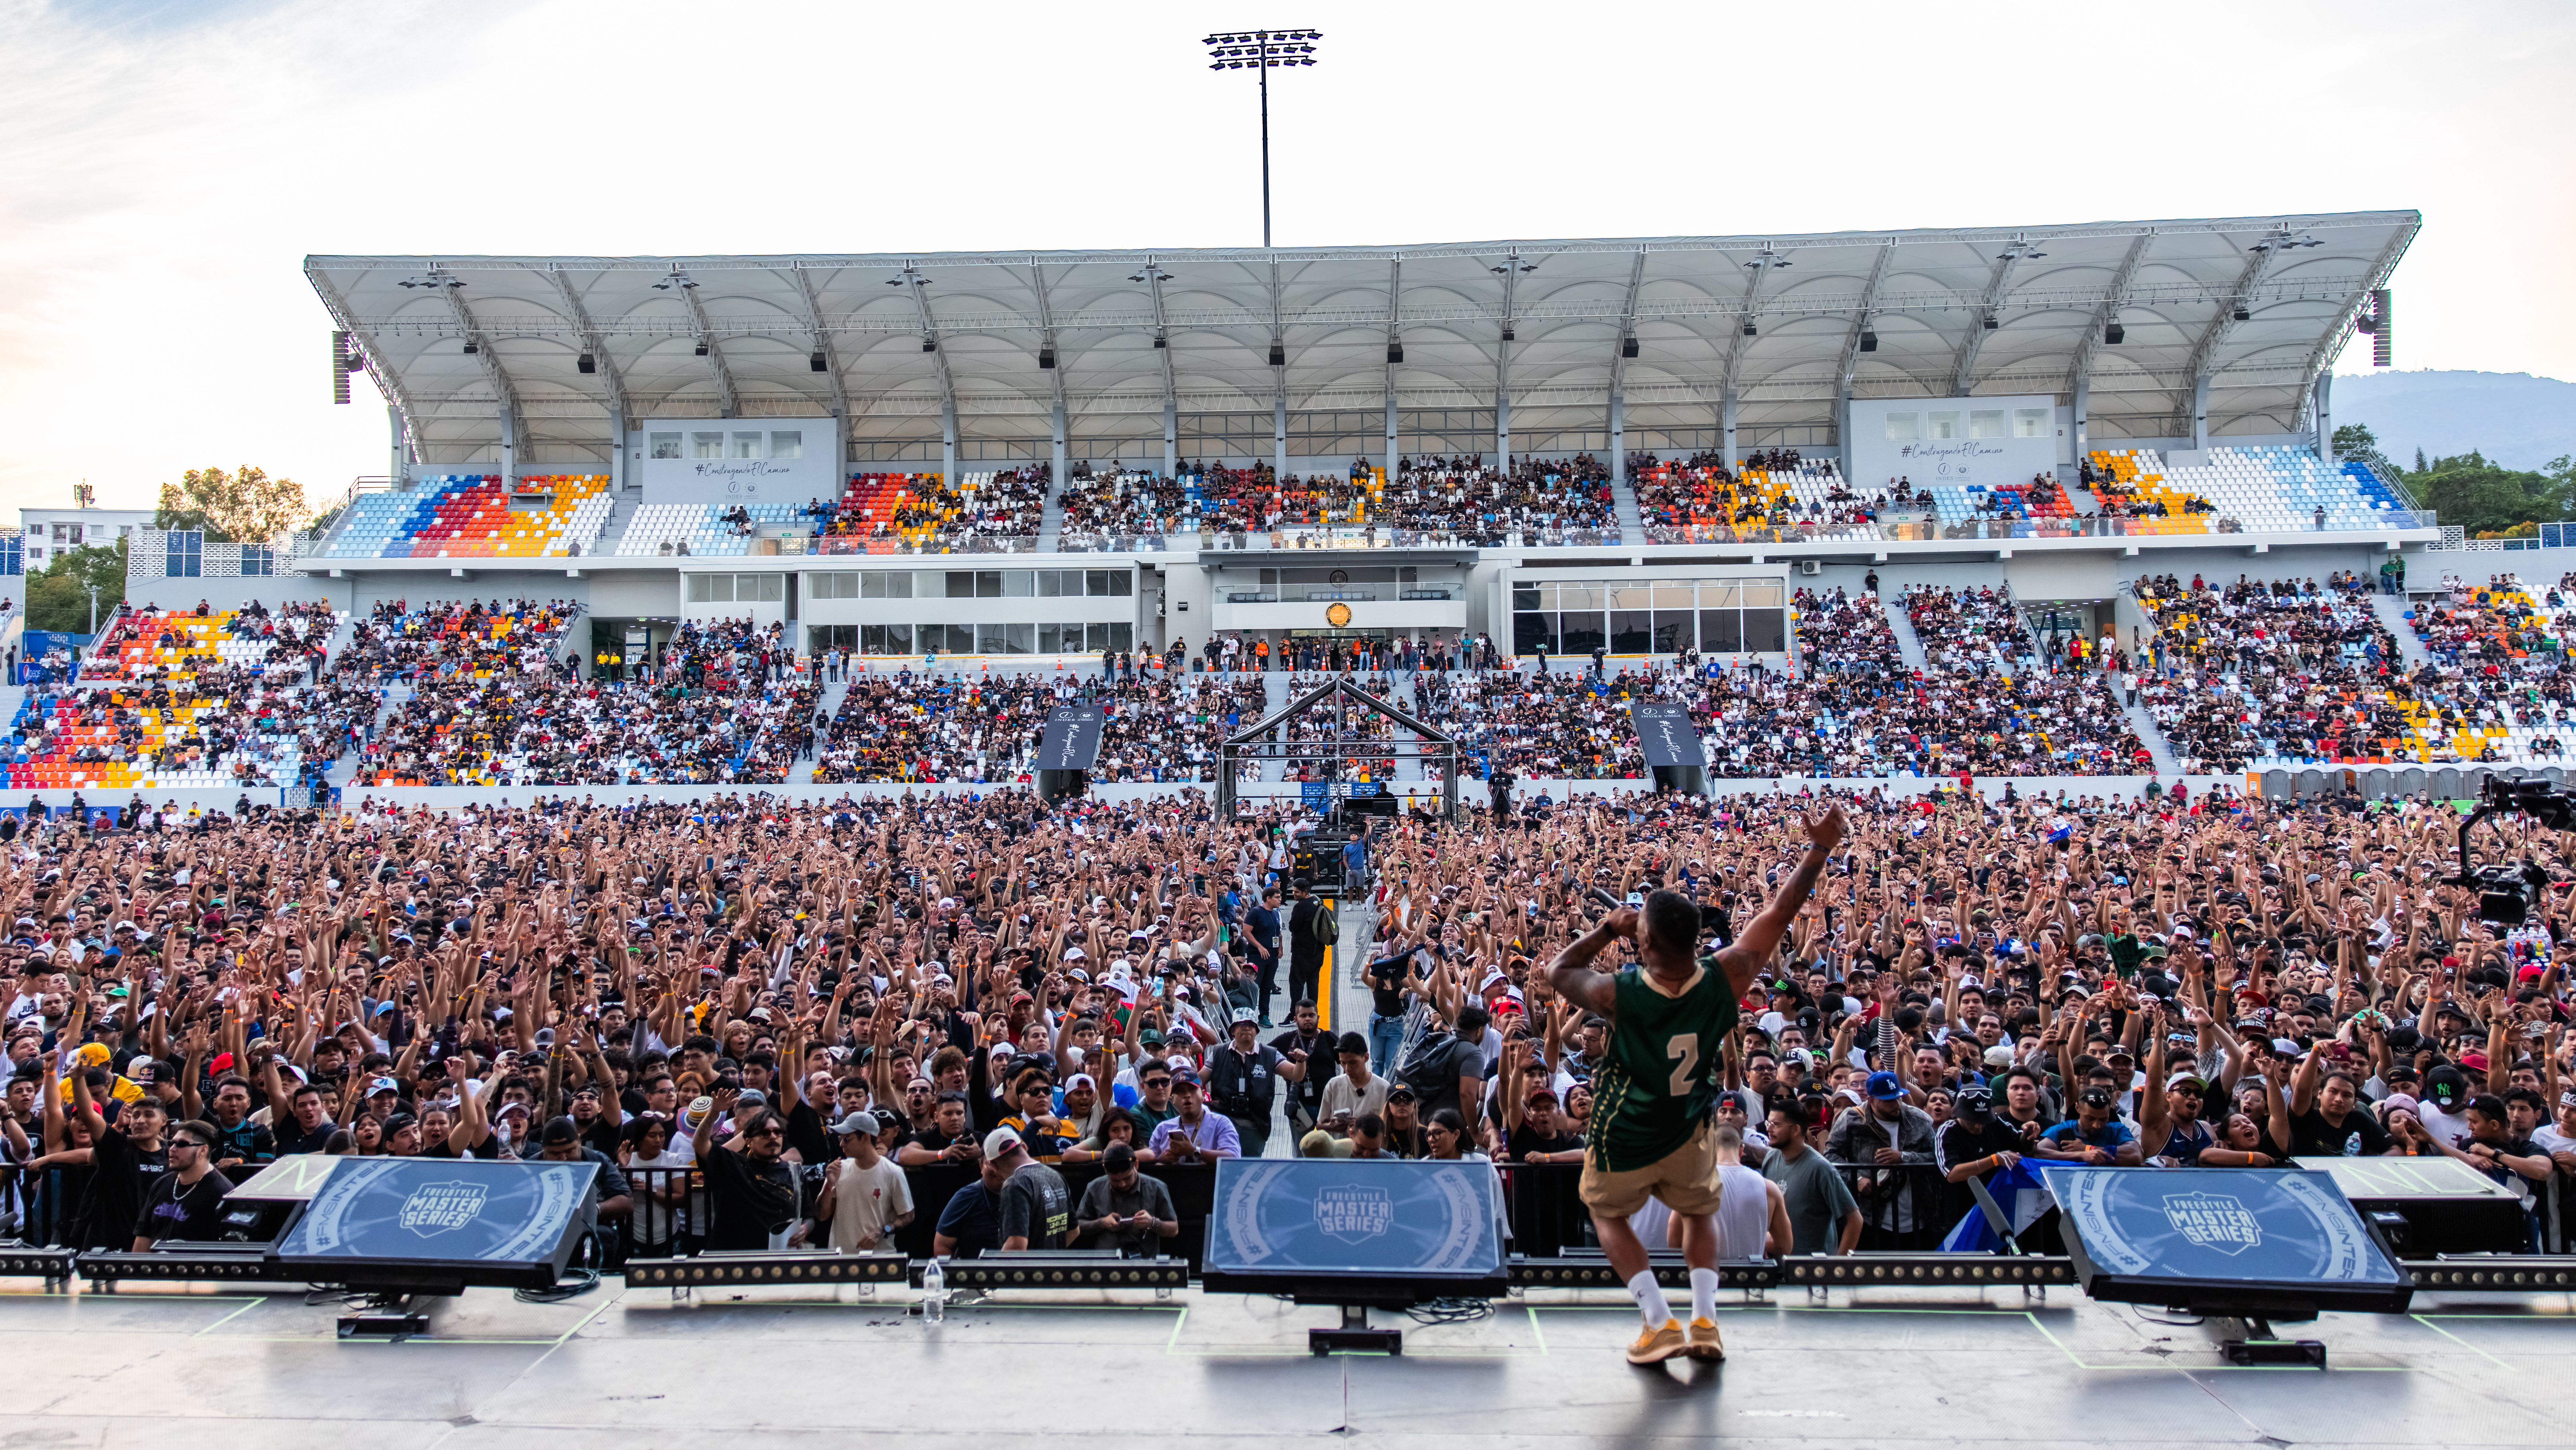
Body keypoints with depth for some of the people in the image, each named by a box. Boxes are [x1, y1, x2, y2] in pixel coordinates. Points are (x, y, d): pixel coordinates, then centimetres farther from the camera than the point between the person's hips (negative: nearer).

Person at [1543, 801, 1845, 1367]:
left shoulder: (1618, 994, -29)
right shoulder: (1726, 977, -24)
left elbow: (1557, 971, -8)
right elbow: (1780, 914, -13)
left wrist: (1605, 930, -8)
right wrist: (1820, 849, -8)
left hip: (1623, 1139, -2)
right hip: (1687, 1129, 2)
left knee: (1608, 1214, 25)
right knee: (1700, 1213, 30)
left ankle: (1659, 1323, 11)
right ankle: (1704, 1320, 14)